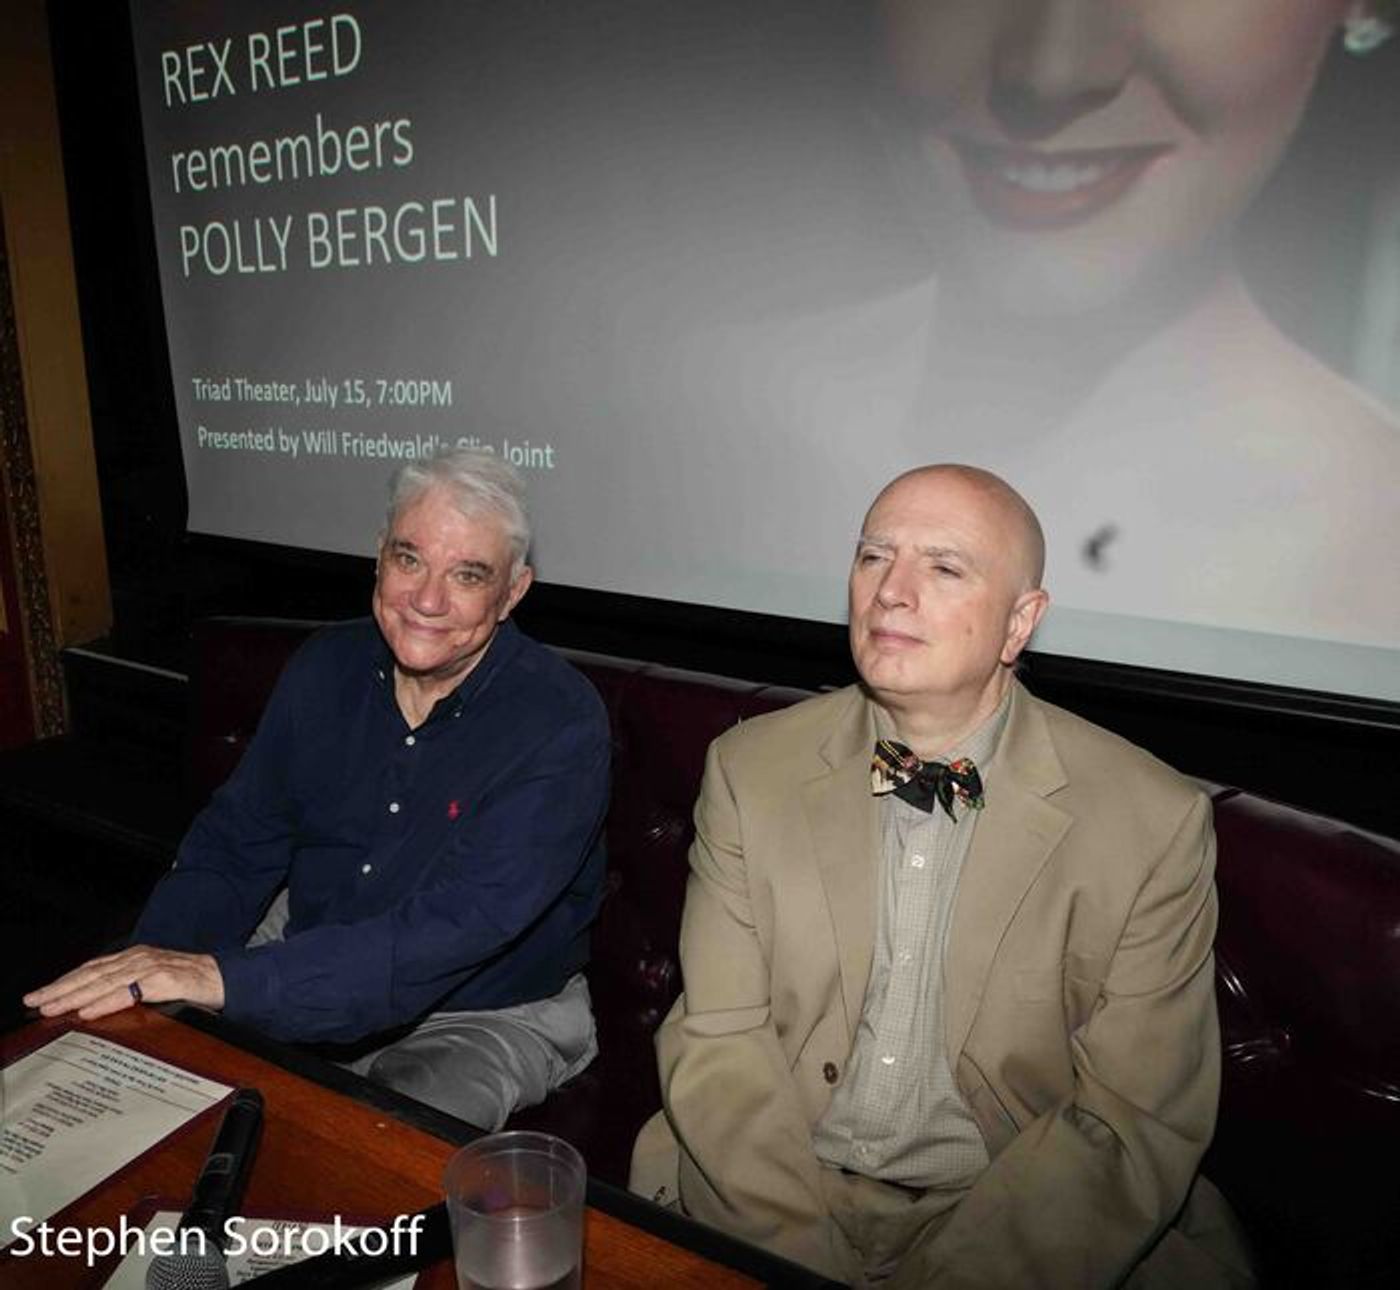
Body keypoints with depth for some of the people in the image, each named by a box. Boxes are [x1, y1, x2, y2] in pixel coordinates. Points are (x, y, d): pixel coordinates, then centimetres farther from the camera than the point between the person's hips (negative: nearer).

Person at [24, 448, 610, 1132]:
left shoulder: (560, 723, -23)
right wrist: (148, 976, -17)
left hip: (487, 1017, -5)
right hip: (307, 961, 5)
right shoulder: (325, 667, -2)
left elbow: (458, 928, -32)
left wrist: (226, 979, -39)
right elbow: (233, 849, 1)